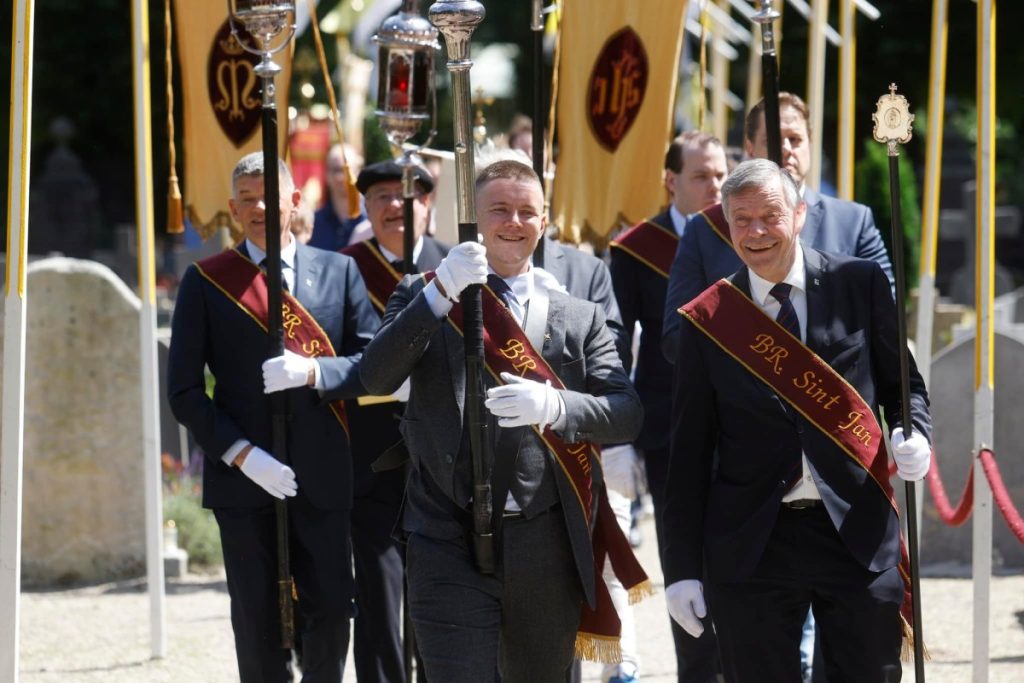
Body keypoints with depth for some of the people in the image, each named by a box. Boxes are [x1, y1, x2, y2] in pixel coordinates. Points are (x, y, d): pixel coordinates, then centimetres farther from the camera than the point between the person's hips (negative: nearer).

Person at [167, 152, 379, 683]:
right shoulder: (206, 281, 4)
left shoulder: (339, 272, 9)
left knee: (331, 611, 0)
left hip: (321, 476, 1)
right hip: (243, 479, -1)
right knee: (258, 623, 2)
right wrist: (242, 455, -11)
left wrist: (312, 371, -15)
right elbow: (184, 392, 1)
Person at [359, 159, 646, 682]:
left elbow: (627, 414, 1)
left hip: (547, 546, 2)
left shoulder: (579, 319, 11)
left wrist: (554, 407, -19)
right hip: (450, 541, -2)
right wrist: (441, 293, -19)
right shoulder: (424, 297, 7)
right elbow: (377, 377, -8)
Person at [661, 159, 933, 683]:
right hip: (751, 542, 0)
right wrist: (682, 568, 1)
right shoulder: (707, 321, 2)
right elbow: (688, 452, 4)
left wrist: (913, 433, -11)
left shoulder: (859, 285, 3)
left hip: (859, 534, 0)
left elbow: (903, 384, 12)